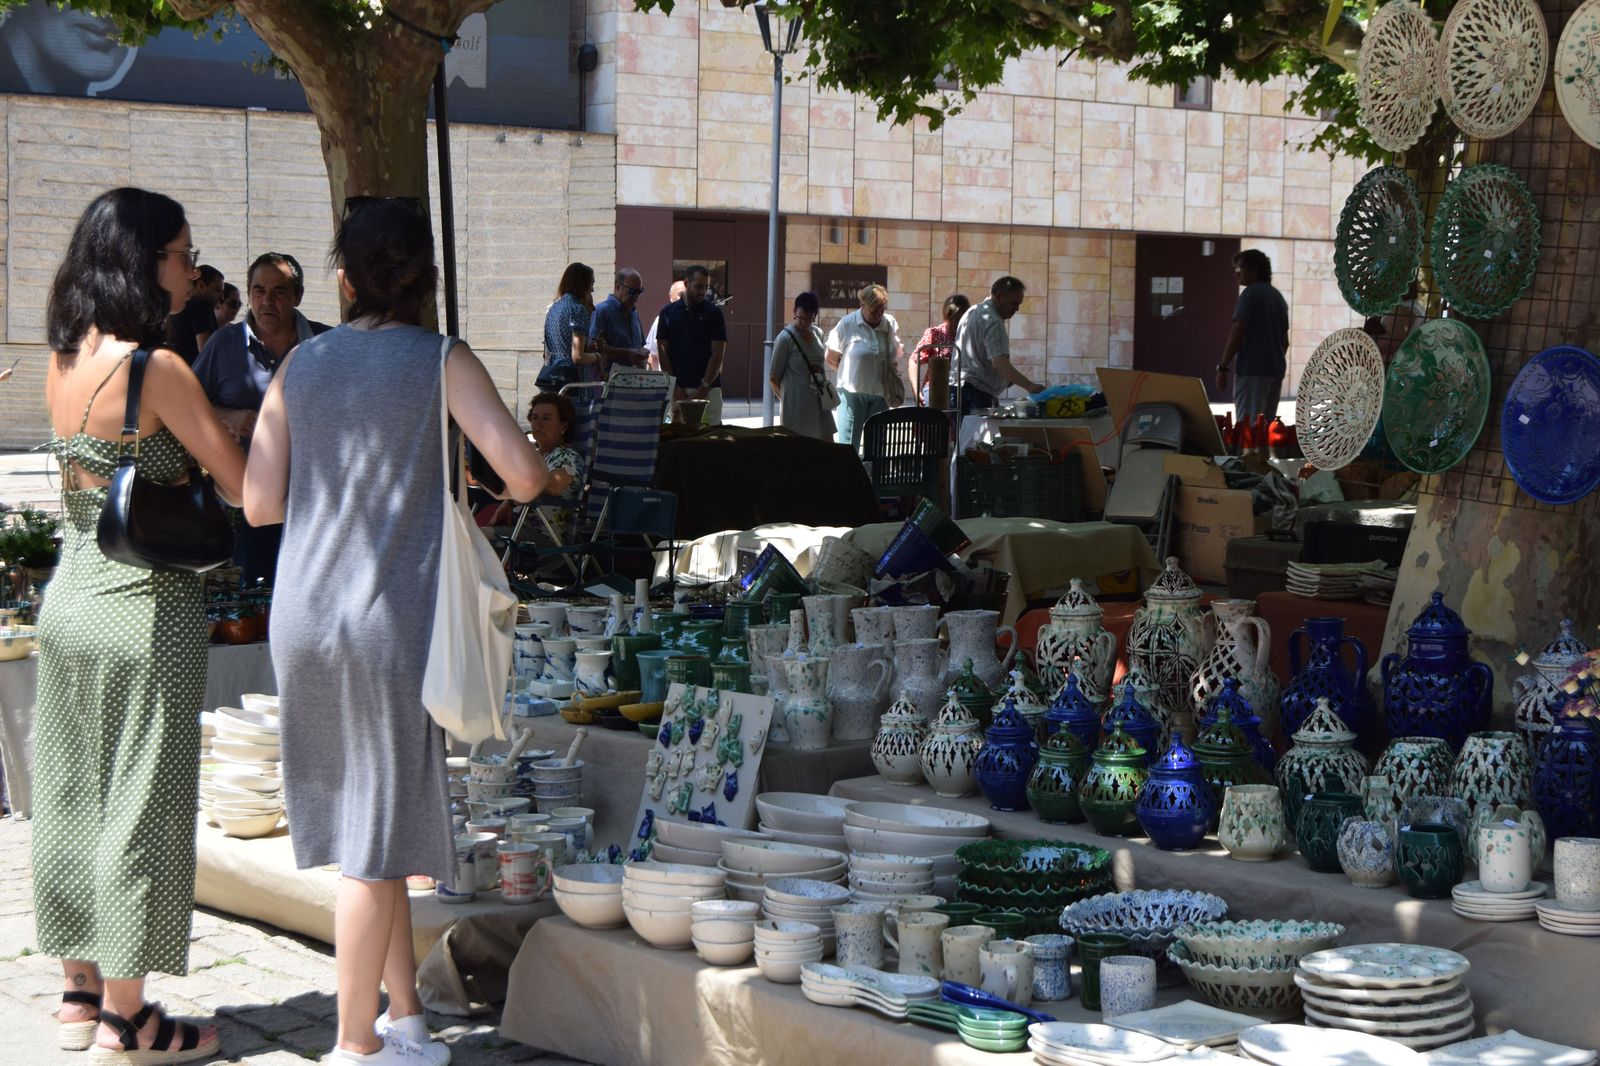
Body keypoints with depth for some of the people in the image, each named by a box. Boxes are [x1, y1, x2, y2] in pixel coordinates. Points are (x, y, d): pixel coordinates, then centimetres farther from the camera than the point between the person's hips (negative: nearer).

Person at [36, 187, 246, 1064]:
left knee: (73, 795, 14)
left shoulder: (64, 360, 5)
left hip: (71, 593, 8)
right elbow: (244, 487, -15)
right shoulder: (157, 367, -17)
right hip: (146, 606, -8)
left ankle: (81, 992, 25)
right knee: (142, 803, 1)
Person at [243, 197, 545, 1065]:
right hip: (389, 612, -5)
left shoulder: (303, 363, 7)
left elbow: (259, 503, 6)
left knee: (369, 824, 16)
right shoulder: (441, 362, -5)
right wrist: (525, 480, 8)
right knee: (375, 839, 3)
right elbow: (524, 474, -15)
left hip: (302, 612, 5)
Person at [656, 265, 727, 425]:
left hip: (708, 388, -1)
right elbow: (662, 351, 6)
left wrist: (703, 388, -9)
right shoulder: (668, 312, 7)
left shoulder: (713, 313, 2)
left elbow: (718, 354, -1)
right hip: (677, 390, 1)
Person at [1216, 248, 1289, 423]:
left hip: (1252, 370, -8)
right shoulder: (1278, 297, 17)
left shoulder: (1251, 293, -8)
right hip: (1276, 369, 8)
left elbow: (1237, 334, -16)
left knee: (1247, 425, -9)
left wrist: (1223, 367, -14)